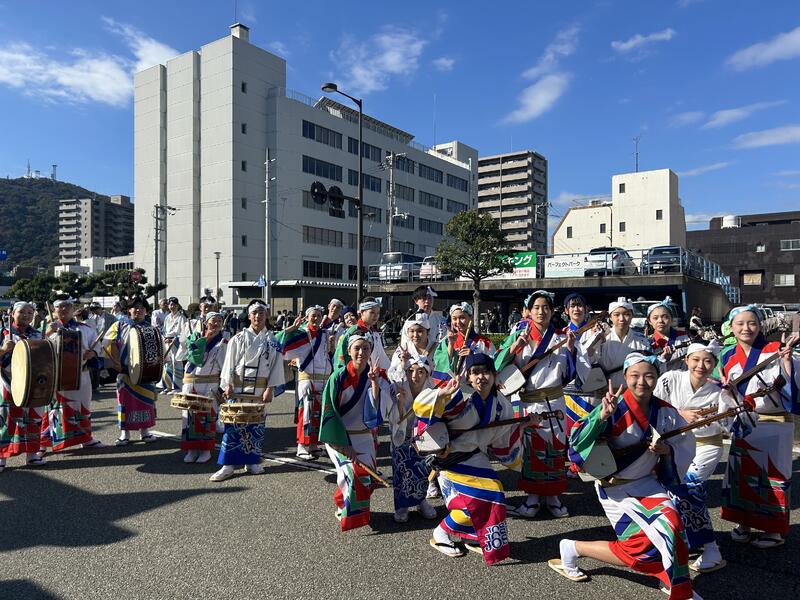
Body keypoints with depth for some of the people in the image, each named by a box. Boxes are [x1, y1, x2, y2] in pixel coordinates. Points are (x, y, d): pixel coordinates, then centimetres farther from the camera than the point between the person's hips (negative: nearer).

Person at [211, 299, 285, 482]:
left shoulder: (272, 341, 2)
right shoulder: (238, 338, 2)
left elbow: (276, 365, 0)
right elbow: (229, 363, 1)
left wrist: (269, 389, -7)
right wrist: (227, 385, -6)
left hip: (260, 389, 1)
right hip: (238, 387, -1)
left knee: (256, 425, 8)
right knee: (233, 425, -2)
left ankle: (252, 462, 22)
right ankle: (228, 465, 6)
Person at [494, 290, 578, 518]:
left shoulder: (560, 339, 6)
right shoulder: (518, 336, 3)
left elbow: (569, 375, 4)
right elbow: (498, 365, -5)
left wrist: (571, 349, -8)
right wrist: (515, 346, -17)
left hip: (552, 402, 1)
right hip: (526, 402, -1)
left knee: (554, 448, 5)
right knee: (530, 448, 5)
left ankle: (553, 496, 21)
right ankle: (532, 495, 19)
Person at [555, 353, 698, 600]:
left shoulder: (665, 412, -6)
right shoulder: (614, 409, -21)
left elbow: (686, 445, 8)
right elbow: (577, 444, -26)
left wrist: (667, 450, -14)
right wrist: (602, 416, -40)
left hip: (646, 482, 5)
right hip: (614, 488, -5)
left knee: (670, 523, -17)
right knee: (643, 548, -9)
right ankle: (572, 548, 10)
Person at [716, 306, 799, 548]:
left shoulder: (774, 351, -9)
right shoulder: (728, 357, 4)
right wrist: (724, 386, -11)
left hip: (774, 424, -4)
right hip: (744, 423, 4)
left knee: (772, 474, 4)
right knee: (742, 473, 9)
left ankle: (775, 530, 19)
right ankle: (745, 522, 24)